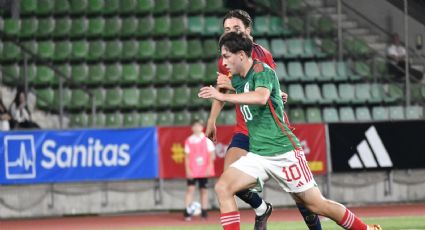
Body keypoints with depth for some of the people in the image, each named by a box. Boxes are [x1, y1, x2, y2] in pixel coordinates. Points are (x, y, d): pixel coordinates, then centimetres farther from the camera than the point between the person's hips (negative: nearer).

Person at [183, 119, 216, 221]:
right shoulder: (189, 141, 3)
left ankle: (204, 212, 11)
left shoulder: (206, 140, 3)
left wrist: (209, 168, -7)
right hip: (192, 170, -1)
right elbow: (187, 156, 2)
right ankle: (187, 212, -12)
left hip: (204, 170, 1)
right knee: (190, 189, -10)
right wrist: (188, 169, -6)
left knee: (204, 190, 5)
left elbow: (211, 155, 3)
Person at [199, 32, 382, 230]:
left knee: (317, 204, -2)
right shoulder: (236, 79, 14)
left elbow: (261, 97, -33)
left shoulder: (261, 70, -11)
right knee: (223, 188, -13)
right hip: (256, 154, 8)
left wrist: (223, 96, -33)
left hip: (283, 152, -8)